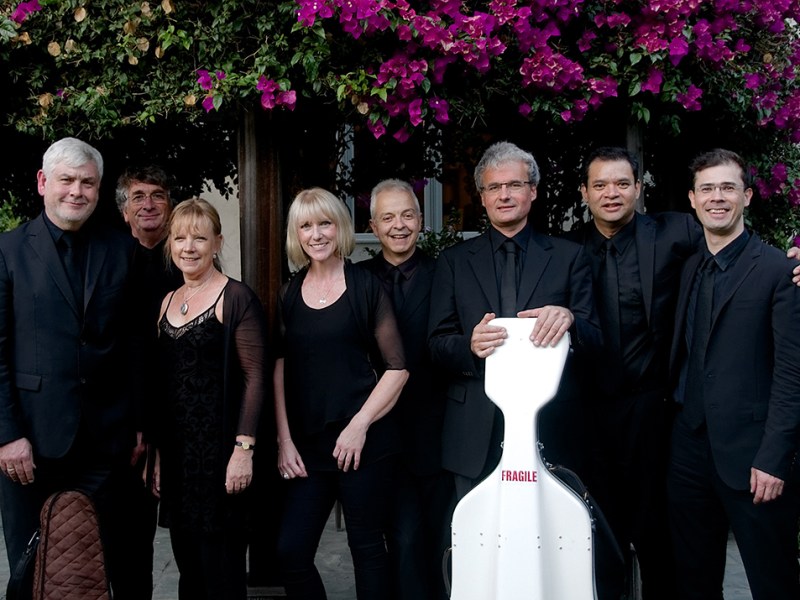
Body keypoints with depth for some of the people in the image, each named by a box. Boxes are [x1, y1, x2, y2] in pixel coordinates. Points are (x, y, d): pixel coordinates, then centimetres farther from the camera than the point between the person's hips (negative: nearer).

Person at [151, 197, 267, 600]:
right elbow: (162, 385, 15)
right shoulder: (167, 303, 13)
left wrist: (244, 449, -17)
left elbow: (255, 376, -12)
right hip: (176, 455, 6)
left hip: (220, 452, -6)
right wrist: (156, 454, 13)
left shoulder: (237, 298, -7)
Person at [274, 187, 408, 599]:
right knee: (291, 551, 2)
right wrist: (284, 440, 1)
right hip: (308, 444, 4)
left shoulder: (365, 286, -1)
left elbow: (397, 368, -3)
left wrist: (359, 426, -11)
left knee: (366, 546, 6)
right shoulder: (290, 293, 10)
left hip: (363, 441, -4)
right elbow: (281, 371, 9)